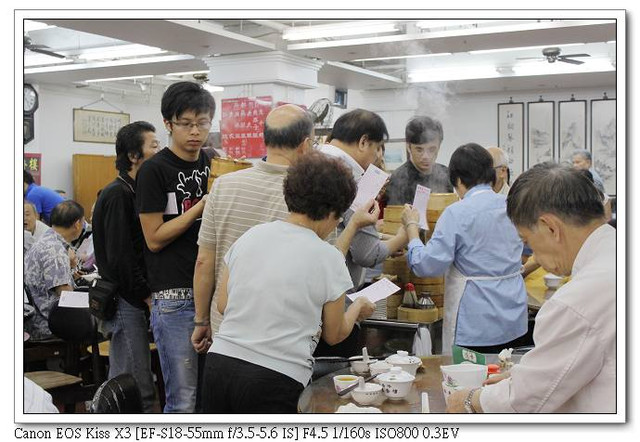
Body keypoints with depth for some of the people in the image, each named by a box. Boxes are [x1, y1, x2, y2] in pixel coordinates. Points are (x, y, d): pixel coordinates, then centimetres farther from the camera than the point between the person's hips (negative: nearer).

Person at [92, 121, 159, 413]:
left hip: (134, 300, 10)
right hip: (126, 301, -10)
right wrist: (147, 296, -14)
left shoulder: (134, 192, 16)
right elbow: (119, 257, -20)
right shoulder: (118, 195, -15)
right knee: (138, 389, -7)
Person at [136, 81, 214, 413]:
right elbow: (154, 239, -8)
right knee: (184, 400, -3)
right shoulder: (154, 170, -5)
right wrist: (202, 205, -15)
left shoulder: (213, 166, 12)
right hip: (175, 297, -6)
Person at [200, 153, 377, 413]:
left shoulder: (250, 236, 7)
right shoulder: (328, 258, -6)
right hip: (273, 381, -5)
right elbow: (334, 335, 6)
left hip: (219, 363, 5)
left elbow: (222, 305, 13)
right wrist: (357, 308, 25)